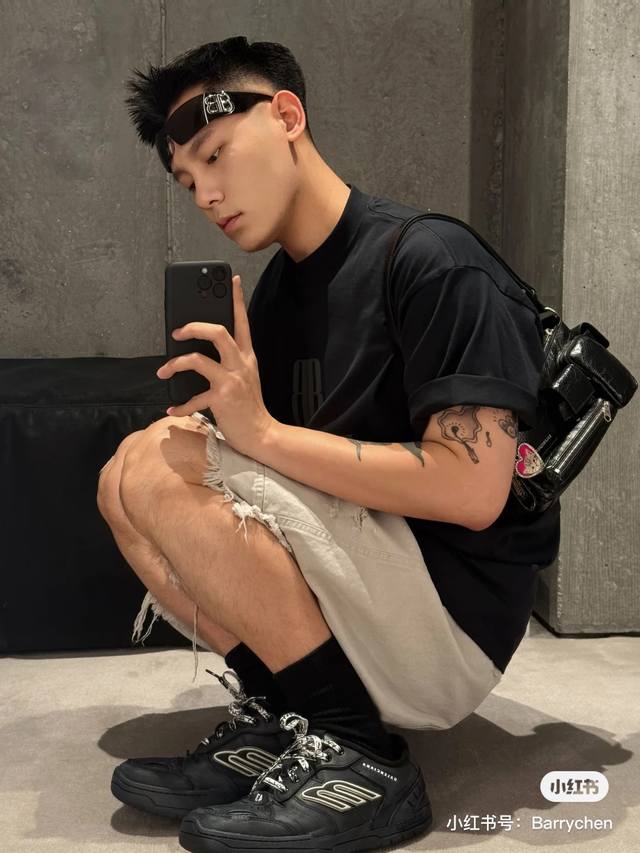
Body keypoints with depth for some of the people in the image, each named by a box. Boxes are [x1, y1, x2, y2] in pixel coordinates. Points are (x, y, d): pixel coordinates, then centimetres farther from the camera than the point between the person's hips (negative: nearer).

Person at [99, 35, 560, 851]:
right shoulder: (277, 287, 11)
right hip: (369, 603, 8)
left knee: (159, 470, -19)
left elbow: (474, 492, -23)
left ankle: (355, 754, -15)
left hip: (453, 625, -8)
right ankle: (272, 720, -5)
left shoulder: (431, 261, -13)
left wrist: (263, 433, -21)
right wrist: (208, 426, -11)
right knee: (127, 477, 0)